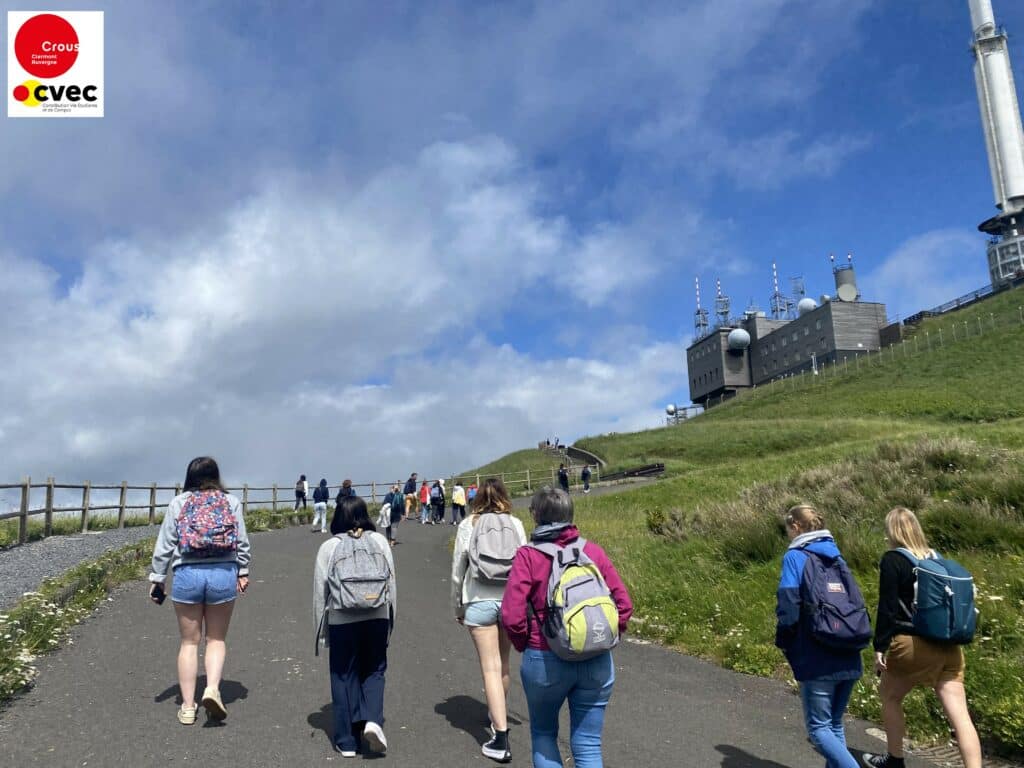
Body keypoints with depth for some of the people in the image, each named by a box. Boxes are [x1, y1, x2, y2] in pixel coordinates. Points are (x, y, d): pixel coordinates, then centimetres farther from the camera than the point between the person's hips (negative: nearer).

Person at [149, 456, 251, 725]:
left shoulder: (178, 503, 5)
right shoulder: (231, 502, 5)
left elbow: (164, 545, 2)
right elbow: (242, 542, 4)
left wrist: (156, 578, 9)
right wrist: (243, 572, 15)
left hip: (187, 575, 0)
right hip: (223, 574, 0)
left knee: (189, 641, 12)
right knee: (216, 639, 13)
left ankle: (188, 706, 15)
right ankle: (213, 688, -8)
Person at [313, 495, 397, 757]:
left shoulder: (328, 547, -1)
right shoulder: (379, 541, 3)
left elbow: (320, 591, 0)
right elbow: (392, 581, 4)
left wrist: (322, 629, 10)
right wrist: (391, 618, 14)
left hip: (342, 620, -1)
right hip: (377, 617, 1)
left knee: (344, 677, 11)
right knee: (374, 671, 16)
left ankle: (347, 741, 17)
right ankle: (373, 720, -5)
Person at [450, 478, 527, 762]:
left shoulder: (468, 525, 1)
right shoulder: (515, 523, 3)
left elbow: (458, 568, 3)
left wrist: (457, 606, 13)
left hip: (479, 600, -2)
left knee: (491, 668, 0)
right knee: (503, 663, 20)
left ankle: (501, 738, -3)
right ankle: (498, 715, 39)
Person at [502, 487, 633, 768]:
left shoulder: (528, 556, -9)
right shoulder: (593, 550, -1)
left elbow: (512, 615, -14)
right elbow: (623, 604, -1)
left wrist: (524, 645, 3)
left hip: (545, 661, -2)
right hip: (597, 664, 2)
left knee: (543, 733, 22)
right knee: (588, 745, 12)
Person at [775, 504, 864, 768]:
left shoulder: (795, 556, -7)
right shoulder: (837, 557, 13)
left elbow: (788, 607, -14)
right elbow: (859, 604, 13)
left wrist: (784, 643, -1)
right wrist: (858, 639, 19)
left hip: (816, 661, -7)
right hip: (849, 660, 7)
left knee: (819, 729, 3)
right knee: (835, 725, 18)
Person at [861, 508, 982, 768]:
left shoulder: (892, 560, -5)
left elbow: (887, 607, -10)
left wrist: (880, 647, -7)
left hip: (914, 643, -5)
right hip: (949, 646, 5)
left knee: (889, 696, 17)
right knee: (959, 714, 0)